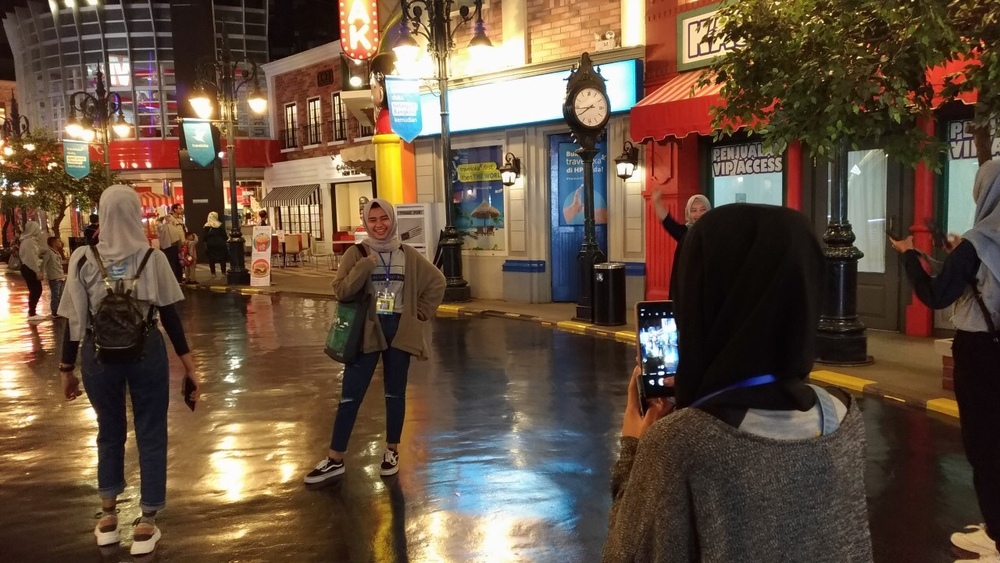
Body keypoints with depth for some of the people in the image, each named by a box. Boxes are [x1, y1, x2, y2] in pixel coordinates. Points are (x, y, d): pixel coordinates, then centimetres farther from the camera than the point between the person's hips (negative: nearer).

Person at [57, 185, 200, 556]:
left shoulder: (83, 259, -4)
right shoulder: (153, 258, -7)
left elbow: (74, 320, -2)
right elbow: (169, 315, -5)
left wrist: (66, 368, 8)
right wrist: (188, 364, 0)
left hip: (99, 355, 2)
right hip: (146, 352, -1)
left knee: (109, 433, 20)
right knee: (150, 436, 10)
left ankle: (108, 518, 32)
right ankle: (146, 526, 17)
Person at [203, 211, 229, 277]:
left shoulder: (206, 226, -3)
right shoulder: (220, 226, -7)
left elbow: (204, 236, -4)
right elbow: (224, 235, -3)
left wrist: (207, 241, 11)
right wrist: (227, 238, 15)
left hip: (210, 245, 1)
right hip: (220, 244, 0)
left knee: (211, 260, 7)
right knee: (222, 259, 9)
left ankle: (213, 273, 5)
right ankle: (223, 272, 10)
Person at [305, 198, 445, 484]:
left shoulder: (408, 255, 2)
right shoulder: (356, 254, -2)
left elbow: (436, 281, 12)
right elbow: (341, 291, -13)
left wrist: (422, 312, 6)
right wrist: (365, 265, -21)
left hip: (399, 331, 1)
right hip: (366, 330, -1)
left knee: (395, 393, 12)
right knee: (350, 395, 0)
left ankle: (392, 451, 28)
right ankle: (335, 459, 9)